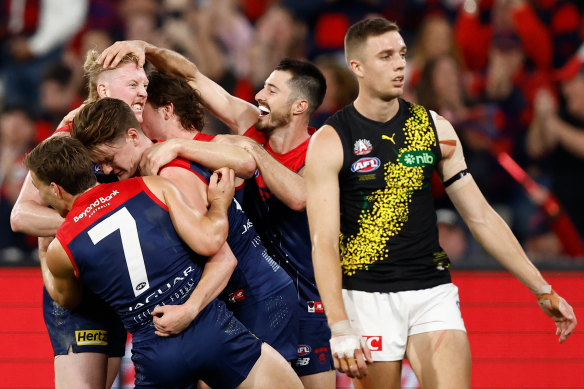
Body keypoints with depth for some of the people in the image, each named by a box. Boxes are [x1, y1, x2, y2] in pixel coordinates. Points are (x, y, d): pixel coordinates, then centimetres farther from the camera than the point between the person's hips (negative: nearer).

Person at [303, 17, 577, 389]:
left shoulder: (434, 128, 7)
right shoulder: (330, 142, -5)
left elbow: (482, 217, 11)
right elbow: (324, 242, -12)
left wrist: (543, 290, 7)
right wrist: (339, 329, -24)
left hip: (433, 291, 3)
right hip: (369, 298, -3)